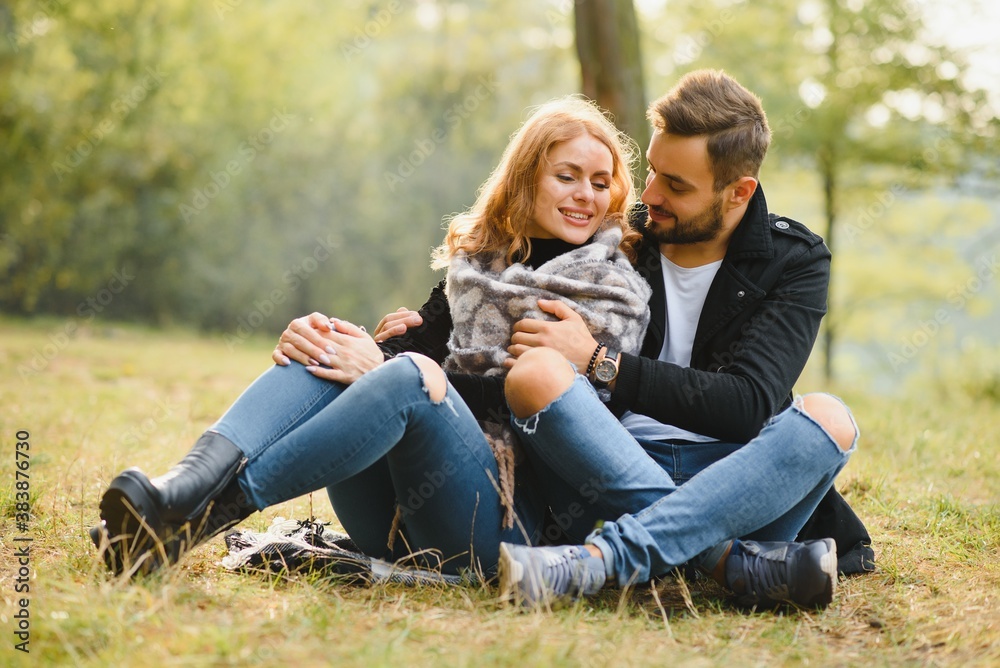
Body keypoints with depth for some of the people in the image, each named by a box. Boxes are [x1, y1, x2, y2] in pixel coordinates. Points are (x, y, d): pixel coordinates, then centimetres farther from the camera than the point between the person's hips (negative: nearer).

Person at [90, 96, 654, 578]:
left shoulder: (616, 292, 5)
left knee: (409, 373, -32)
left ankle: (210, 510, -38)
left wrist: (387, 369, -16)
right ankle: (189, 483, -40)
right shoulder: (477, 260, 21)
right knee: (325, 345, -17)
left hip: (505, 520, -5)